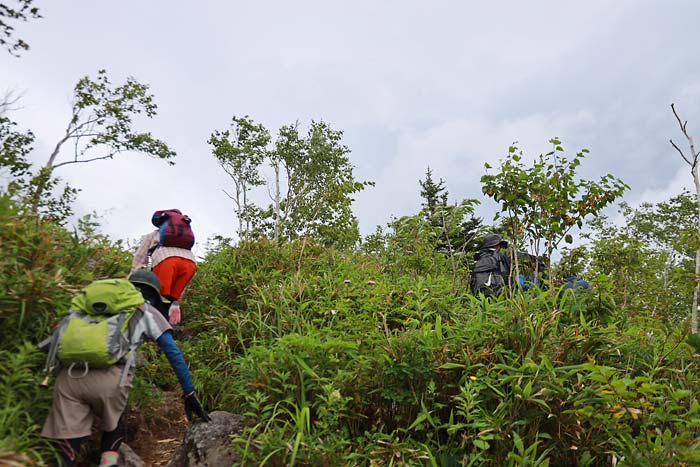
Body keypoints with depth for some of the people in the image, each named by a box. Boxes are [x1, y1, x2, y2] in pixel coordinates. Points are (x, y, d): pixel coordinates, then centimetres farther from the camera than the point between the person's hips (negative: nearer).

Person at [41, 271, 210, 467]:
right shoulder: (149, 312, 18)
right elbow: (174, 355, 13)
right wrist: (189, 394, 17)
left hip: (68, 376, 3)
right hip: (109, 379, -2)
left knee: (67, 444, 7)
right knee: (114, 428, 24)